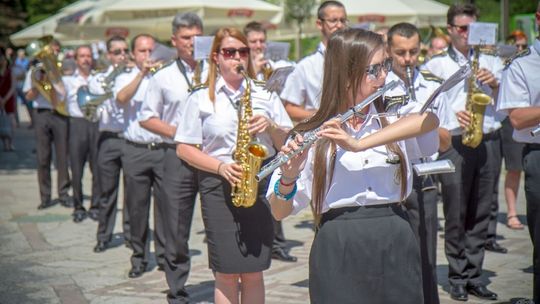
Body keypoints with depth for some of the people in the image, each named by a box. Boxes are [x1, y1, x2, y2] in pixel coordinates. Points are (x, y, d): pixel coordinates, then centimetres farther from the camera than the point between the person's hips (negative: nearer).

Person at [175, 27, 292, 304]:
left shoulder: (265, 96, 12)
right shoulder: (201, 99, 6)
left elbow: (287, 144, 10)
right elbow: (184, 148, 2)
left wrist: (271, 127, -11)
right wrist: (220, 166, -12)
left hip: (260, 185, 2)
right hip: (219, 188, -1)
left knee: (253, 272, 2)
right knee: (226, 273, -2)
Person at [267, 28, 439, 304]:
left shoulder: (394, 116, 8)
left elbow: (430, 120, -17)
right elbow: (279, 212, -2)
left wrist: (359, 144, -26)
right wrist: (287, 179, -23)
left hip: (395, 245, 3)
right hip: (339, 252, -2)